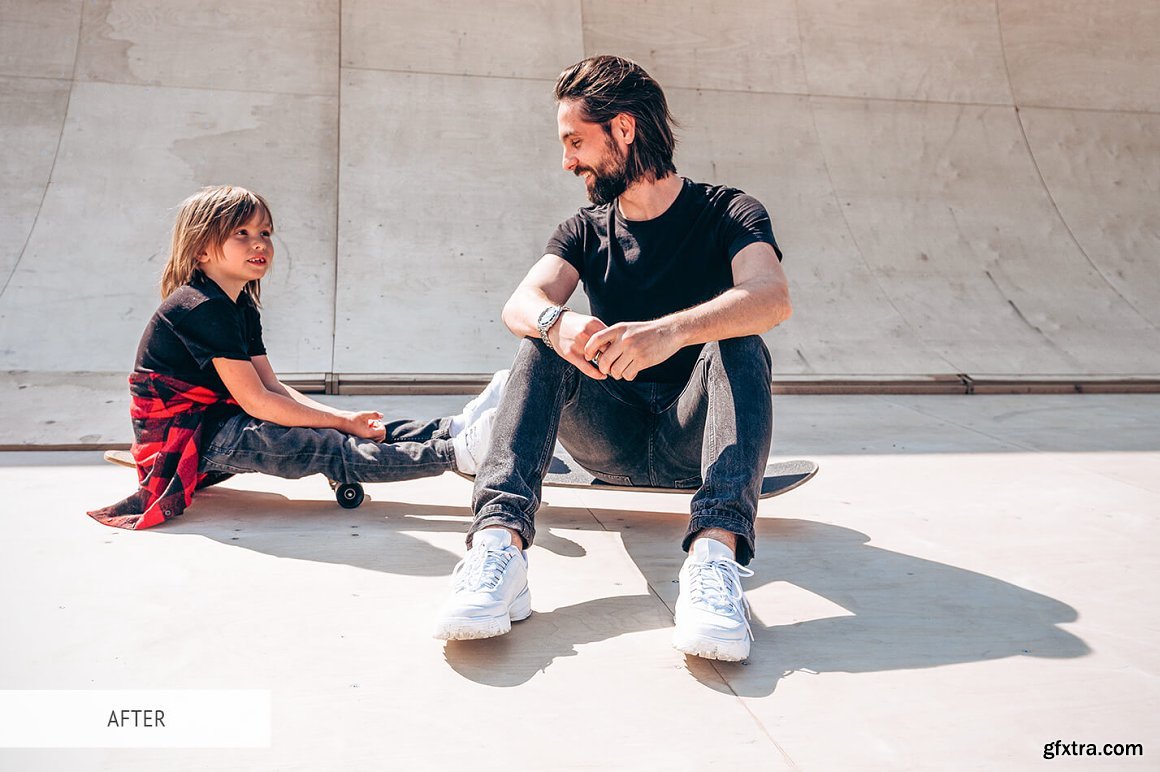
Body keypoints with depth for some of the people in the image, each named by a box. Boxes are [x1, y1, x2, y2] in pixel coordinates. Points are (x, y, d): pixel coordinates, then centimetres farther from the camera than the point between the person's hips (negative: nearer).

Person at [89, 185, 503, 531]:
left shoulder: (242, 308, 10)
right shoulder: (201, 308, -20)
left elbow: (273, 386, 3)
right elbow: (255, 401, -23)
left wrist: (346, 418, -10)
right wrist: (342, 420, -19)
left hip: (219, 422, 9)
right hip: (186, 435, -9)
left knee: (359, 433, -6)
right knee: (332, 450, -24)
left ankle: (453, 428, -9)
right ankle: (456, 452, -32)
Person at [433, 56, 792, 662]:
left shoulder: (727, 213, -2)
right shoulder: (586, 231, 9)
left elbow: (772, 297, -25)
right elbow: (521, 302, -12)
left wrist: (670, 331, -44)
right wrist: (557, 323, -37)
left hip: (694, 438, -2)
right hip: (613, 444, 3)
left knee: (737, 341, -28)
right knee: (544, 340, -20)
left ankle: (716, 548, -47)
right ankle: (500, 535, -39)